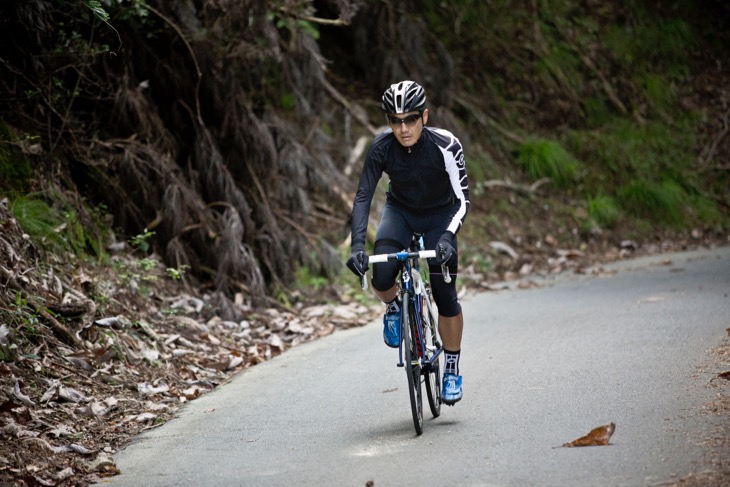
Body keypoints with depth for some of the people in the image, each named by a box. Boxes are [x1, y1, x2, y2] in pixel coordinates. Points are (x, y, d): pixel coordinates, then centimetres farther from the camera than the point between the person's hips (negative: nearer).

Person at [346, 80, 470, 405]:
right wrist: (358, 246, -36)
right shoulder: (382, 147, -25)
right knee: (381, 277, -27)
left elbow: (462, 200, -31)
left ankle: (452, 370, 11)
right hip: (400, 212, 1)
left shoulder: (445, 145, -30)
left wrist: (448, 237, -48)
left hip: (440, 216, -1)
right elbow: (363, 197, -23)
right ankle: (394, 308, 10)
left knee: (445, 296, -10)